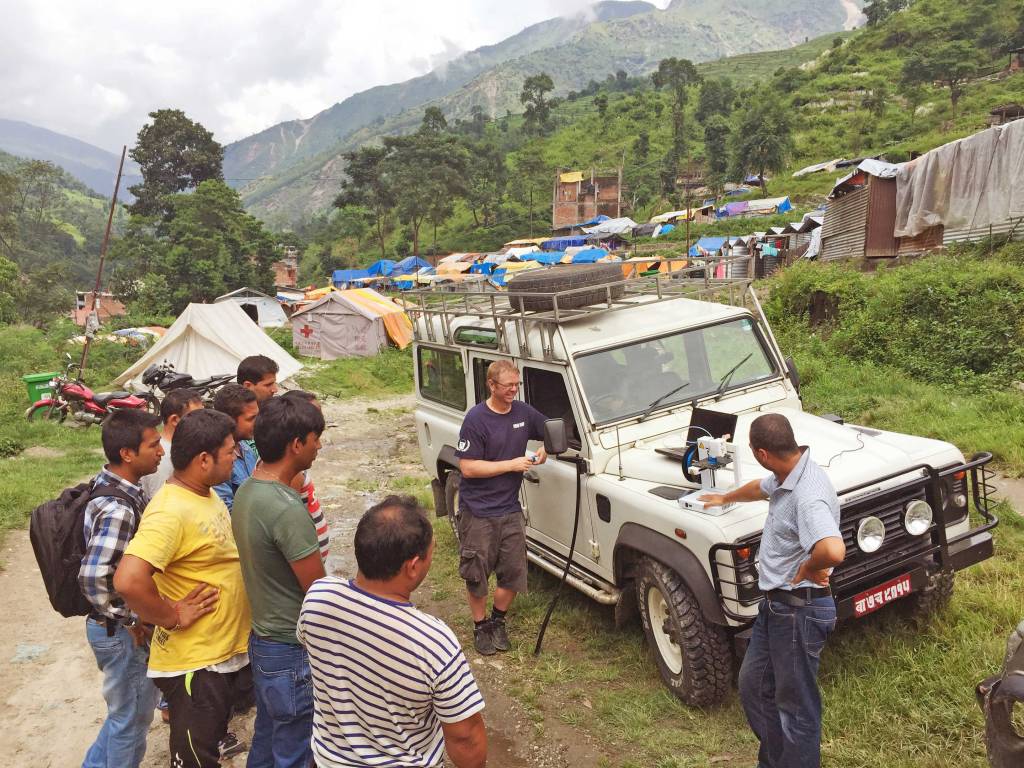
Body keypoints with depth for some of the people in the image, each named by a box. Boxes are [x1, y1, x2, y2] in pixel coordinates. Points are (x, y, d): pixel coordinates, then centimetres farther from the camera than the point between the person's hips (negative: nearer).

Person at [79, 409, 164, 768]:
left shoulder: (113, 485, 1)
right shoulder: (118, 509, -29)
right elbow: (93, 578, -35)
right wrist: (130, 622, -22)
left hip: (122, 625, 9)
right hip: (121, 632, -9)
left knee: (127, 712, 27)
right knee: (132, 719, 12)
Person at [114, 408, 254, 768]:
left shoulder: (206, 493, 2)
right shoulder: (171, 511, -28)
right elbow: (128, 580, -38)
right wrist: (173, 616, -24)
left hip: (226, 649, 8)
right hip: (194, 660, -8)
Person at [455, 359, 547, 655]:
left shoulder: (523, 412, 1)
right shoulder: (476, 419, -16)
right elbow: (468, 467, -19)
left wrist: (545, 448, -6)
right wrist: (511, 465, -18)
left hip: (510, 509, 5)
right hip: (478, 511, -5)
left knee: (514, 573, 8)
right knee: (476, 574, 7)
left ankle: (497, 620, 31)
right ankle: (480, 626, 29)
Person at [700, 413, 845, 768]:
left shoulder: (808, 496, -29)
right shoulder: (785, 477, 2)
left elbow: (833, 551, -46)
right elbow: (761, 488, 27)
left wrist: (807, 568, -24)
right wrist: (725, 498, 45)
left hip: (799, 612, -10)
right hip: (774, 605, 10)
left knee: (796, 705, 6)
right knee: (753, 685, 20)